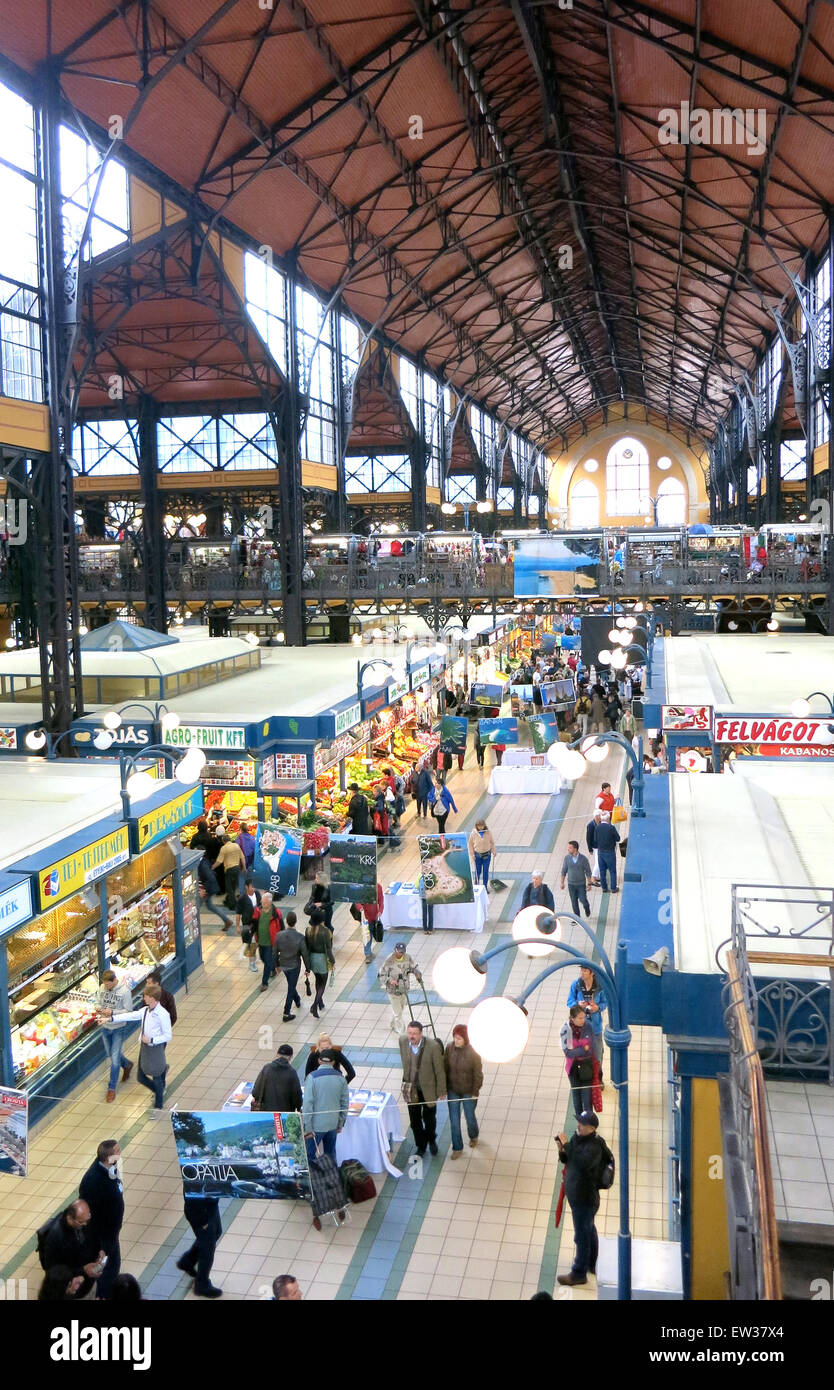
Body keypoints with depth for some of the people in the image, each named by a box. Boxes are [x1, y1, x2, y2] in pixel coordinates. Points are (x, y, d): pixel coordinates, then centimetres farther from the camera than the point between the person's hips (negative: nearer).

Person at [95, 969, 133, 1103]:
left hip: (118, 1028, -6)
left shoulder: (124, 991, -21)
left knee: (115, 1059, -1)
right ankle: (127, 1065, 51)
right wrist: (98, 1007, -16)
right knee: (111, 1055, 22)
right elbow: (98, 1001, 7)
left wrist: (112, 1012, -30)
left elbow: (127, 1011, -18)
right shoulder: (102, 988, -7)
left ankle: (112, 1088, 14)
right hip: (105, 1028, 6)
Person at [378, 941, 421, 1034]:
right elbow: (381, 975, -18)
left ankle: (393, 1024, 49)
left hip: (404, 989, 6)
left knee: (401, 1008, 24)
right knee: (397, 1013, 2)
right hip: (393, 990, -6)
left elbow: (413, 967, 7)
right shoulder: (389, 961, -23)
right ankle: (401, 1033, 17)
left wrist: (417, 974, -13)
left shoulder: (407, 958, -8)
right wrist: (390, 980, -35)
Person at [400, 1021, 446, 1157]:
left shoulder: (433, 1046, -27)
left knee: (429, 1118, 17)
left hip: (428, 1088, -3)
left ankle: (431, 1140, 48)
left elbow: (440, 1070, -15)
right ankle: (421, 1146, 39)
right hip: (411, 1089, 3)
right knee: (414, 1120, 15)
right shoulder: (403, 1041, -15)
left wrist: (441, 1091, -8)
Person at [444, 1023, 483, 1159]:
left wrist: (475, 1093, -9)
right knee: (454, 1121, 8)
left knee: (470, 1117, 17)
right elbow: (446, 1068, -2)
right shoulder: (450, 1048, -14)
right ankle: (457, 1148, 29)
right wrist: (444, 1088, 3)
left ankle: (473, 1136, 50)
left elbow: (478, 1075, -14)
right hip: (452, 1090, 3)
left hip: (468, 1092, -3)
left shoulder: (473, 1053, -24)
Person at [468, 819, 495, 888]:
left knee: (486, 871, 4)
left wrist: (493, 851, 2)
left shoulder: (487, 833, -7)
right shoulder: (474, 833, -10)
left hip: (487, 855, 1)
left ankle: (485, 887, 16)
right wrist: (472, 854, -4)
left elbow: (492, 842, 6)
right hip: (477, 855, -1)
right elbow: (470, 844, -1)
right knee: (478, 871, 7)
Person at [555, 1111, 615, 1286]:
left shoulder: (594, 1146, -28)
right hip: (575, 1194, 9)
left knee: (582, 1235, 6)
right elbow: (567, 1160, 9)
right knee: (589, 1230, 26)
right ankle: (591, 1264, 44)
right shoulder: (577, 1138, -2)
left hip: (585, 1198, -9)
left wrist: (567, 1145, -37)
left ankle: (579, 1273, 20)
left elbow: (583, 1163, -44)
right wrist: (562, 1151, -13)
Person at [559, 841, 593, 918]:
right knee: (574, 902, 6)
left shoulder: (583, 858, -13)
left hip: (581, 884, -2)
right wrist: (562, 882, 4)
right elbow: (564, 871, 2)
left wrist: (589, 884, -5)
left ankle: (587, 908, 32)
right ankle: (577, 917, 23)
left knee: (583, 900, -3)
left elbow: (588, 872, -5)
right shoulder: (567, 858, -8)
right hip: (571, 884, 2)